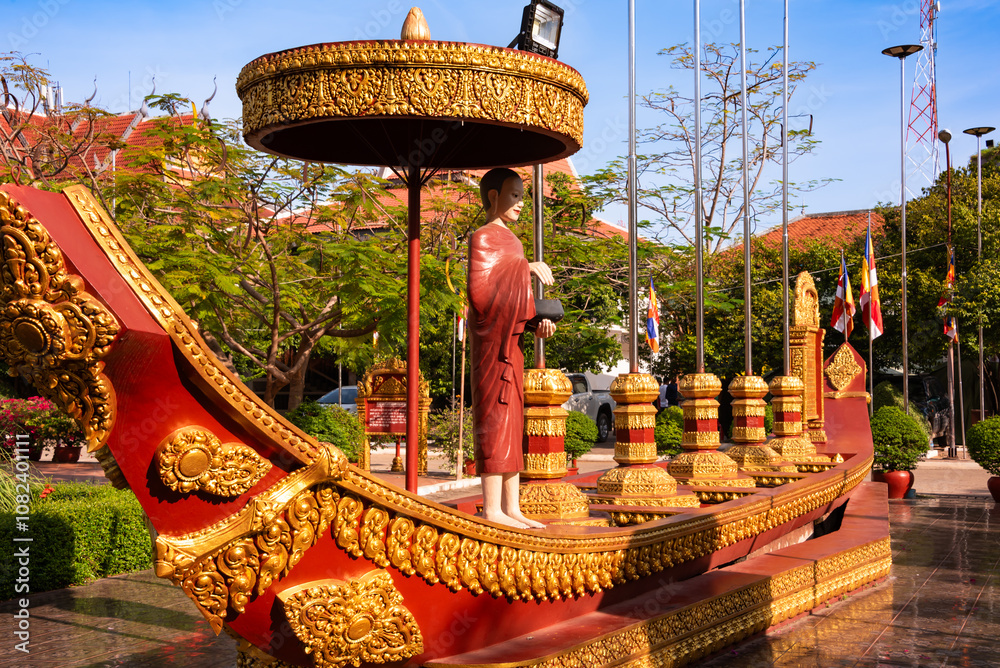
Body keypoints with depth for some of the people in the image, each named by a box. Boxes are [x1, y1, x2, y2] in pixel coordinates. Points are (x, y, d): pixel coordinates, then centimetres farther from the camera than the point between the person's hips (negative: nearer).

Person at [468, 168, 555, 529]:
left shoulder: (511, 240, 20)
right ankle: (492, 509, -6)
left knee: (512, 423, 9)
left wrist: (538, 319, 5)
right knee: (494, 419, -9)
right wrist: (525, 268, -16)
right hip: (492, 341, -9)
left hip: (510, 343, 9)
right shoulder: (483, 237, -8)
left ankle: (511, 508, 13)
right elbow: (480, 294, -20)